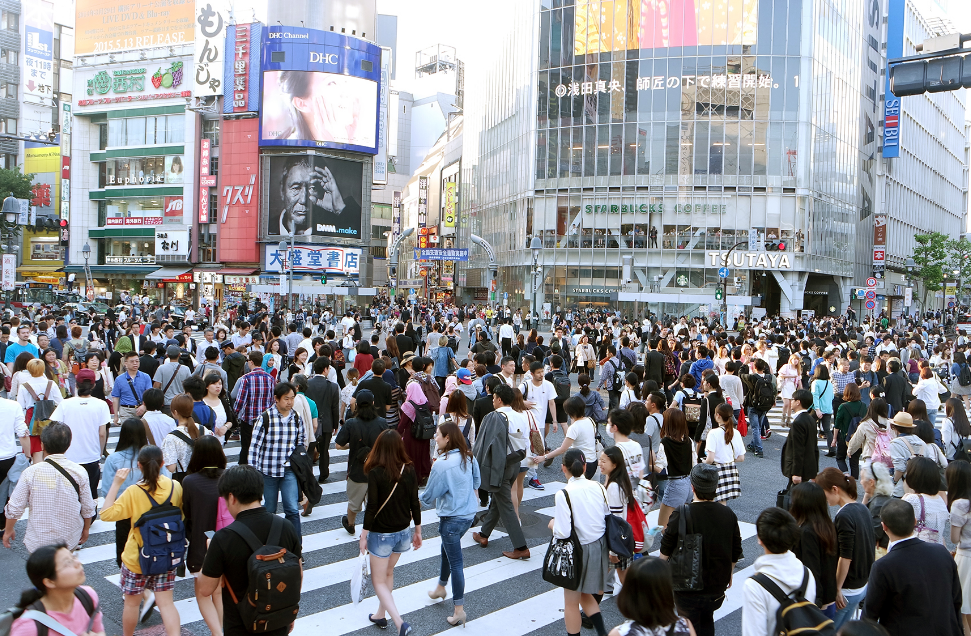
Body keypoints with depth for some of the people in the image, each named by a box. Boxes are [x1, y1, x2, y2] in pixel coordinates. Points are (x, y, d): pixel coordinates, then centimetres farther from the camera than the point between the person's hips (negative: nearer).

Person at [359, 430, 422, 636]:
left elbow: (372, 507, -18)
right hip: (403, 533, 5)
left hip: (381, 534, -5)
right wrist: (418, 531, 11)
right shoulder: (409, 471, -6)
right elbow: (414, 504, -1)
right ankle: (381, 614, 39)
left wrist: (363, 535, -8)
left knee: (379, 581, 8)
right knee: (388, 573, 26)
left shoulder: (375, 473, -19)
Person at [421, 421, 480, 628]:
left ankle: (459, 611, 8)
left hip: (452, 518, -8)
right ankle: (440, 587, 47)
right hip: (469, 513, 8)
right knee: (447, 549, 28)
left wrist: (420, 499, 7)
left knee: (455, 562, 1)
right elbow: (477, 482, 11)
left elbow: (429, 496, -15)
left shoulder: (441, 464, -23)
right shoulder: (469, 458, -1)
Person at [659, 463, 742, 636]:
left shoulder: (681, 515, -22)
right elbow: (735, 552, 3)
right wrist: (728, 574, 20)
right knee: (707, 620, 26)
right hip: (717, 586, 4)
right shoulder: (728, 514, -9)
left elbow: (665, 550, -12)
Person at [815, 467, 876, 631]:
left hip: (847, 589, -9)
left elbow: (845, 558, -22)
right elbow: (873, 546, 13)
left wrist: (837, 589, -15)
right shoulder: (863, 509, 4)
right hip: (863, 585, 9)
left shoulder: (844, 516, -23)